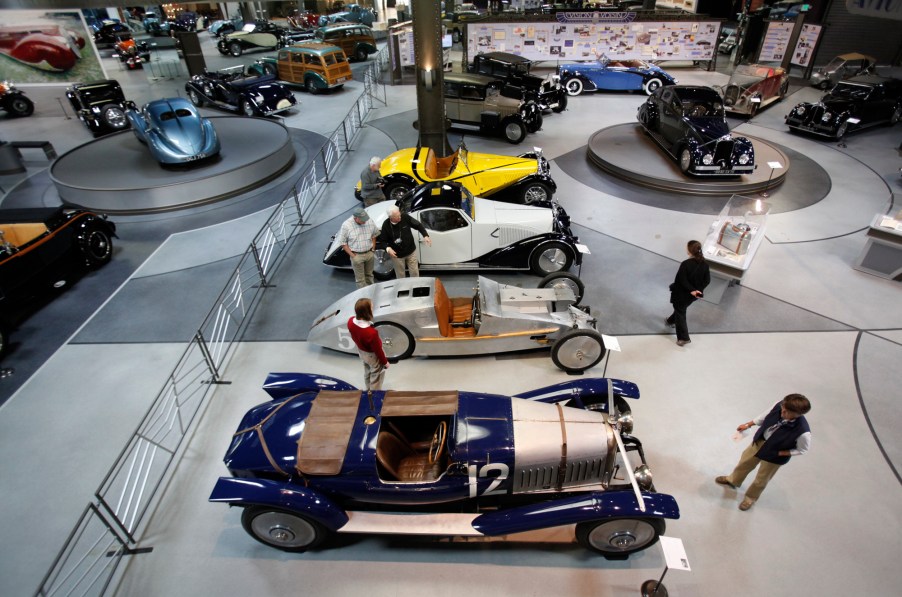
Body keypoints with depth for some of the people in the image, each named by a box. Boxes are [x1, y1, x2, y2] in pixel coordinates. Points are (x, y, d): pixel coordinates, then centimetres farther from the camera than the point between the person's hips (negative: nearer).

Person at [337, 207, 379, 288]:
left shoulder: (369, 221, -7)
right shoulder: (346, 225, -18)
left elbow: (374, 235, 10)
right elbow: (343, 242, -11)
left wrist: (373, 248, 3)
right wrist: (352, 255, -14)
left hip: (370, 254, 4)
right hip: (357, 256, -4)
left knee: (369, 275, 23)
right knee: (360, 279, 5)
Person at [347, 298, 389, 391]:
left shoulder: (351, 322, -24)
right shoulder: (371, 333, -43)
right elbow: (377, 350, -25)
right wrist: (385, 362, -7)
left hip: (361, 352, 7)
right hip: (373, 356, -7)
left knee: (367, 373, 33)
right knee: (375, 377, 22)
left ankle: (369, 391, 58)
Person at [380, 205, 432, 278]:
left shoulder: (405, 217, -17)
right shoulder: (386, 225, -18)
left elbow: (418, 225, -5)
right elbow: (383, 240, -7)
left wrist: (425, 235, -18)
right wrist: (388, 248, -27)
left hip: (411, 252, 1)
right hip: (397, 254, -1)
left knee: (415, 273, 10)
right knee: (400, 276, 13)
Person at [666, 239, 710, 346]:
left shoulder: (686, 264, -28)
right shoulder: (704, 263, -9)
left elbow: (682, 280, -23)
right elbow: (707, 280, -5)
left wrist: (692, 290, -13)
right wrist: (698, 290, -6)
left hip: (682, 294, -7)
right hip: (692, 295, 7)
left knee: (680, 314, 10)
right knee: (681, 309, 31)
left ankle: (683, 338, 12)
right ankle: (671, 321, 56)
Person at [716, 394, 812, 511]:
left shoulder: (803, 432, -39)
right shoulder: (780, 405, -28)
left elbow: (802, 450, -17)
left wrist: (780, 453, -17)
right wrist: (748, 424, 2)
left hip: (774, 457, -4)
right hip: (759, 441, 4)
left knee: (761, 480, 22)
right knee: (745, 461, 30)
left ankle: (751, 498, 54)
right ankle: (733, 480, 61)